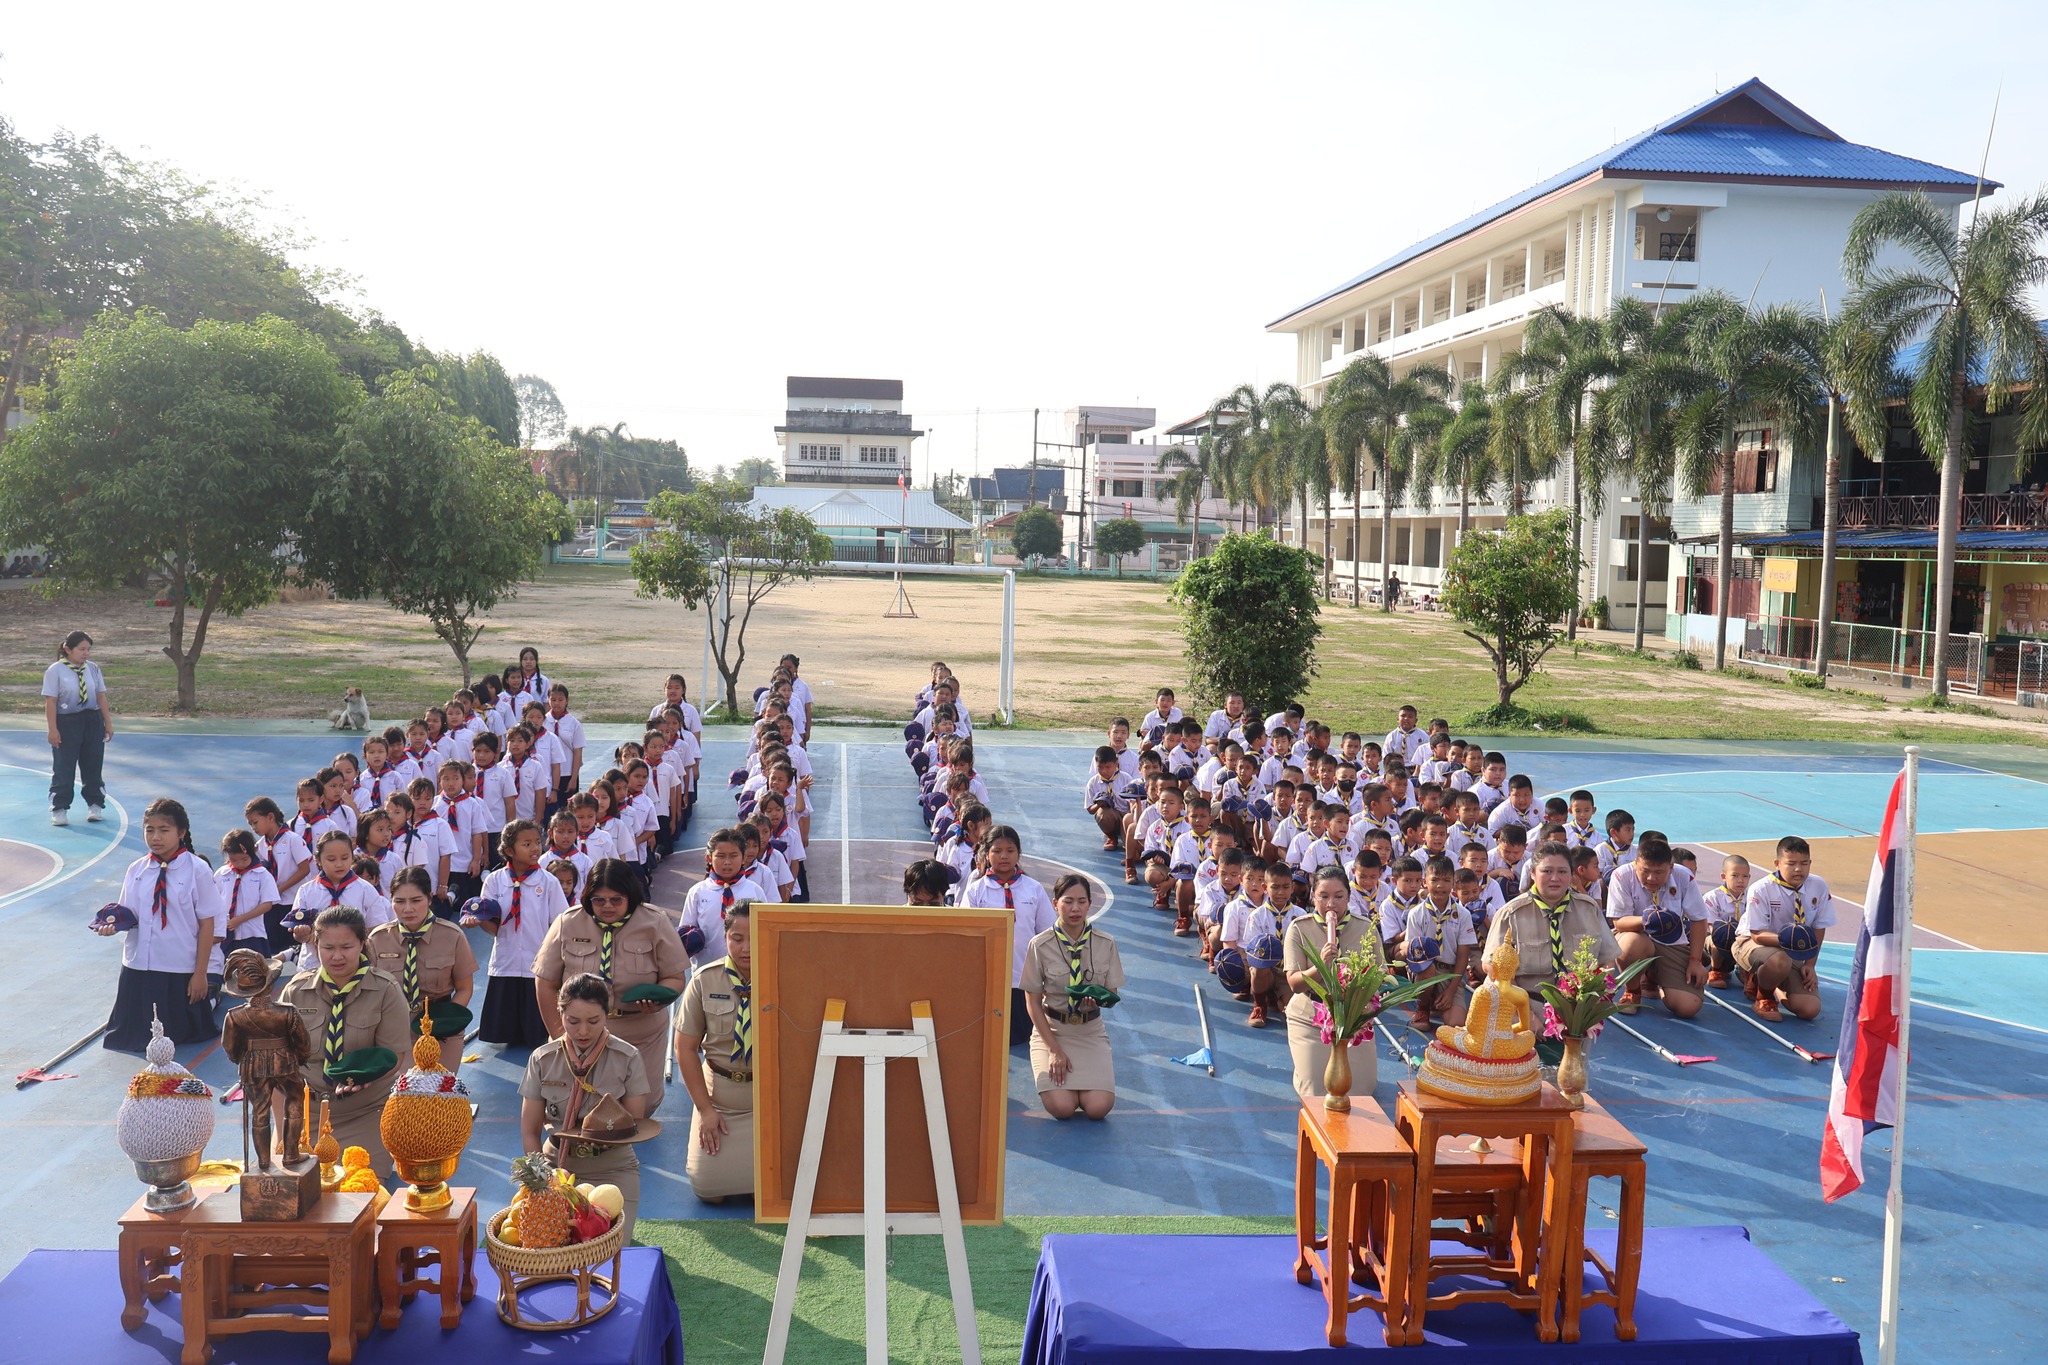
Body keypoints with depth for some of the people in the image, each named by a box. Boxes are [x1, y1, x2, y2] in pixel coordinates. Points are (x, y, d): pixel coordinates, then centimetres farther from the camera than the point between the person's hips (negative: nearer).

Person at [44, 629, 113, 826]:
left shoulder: (93, 669, 4)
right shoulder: (55, 671, -9)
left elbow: (101, 697, 8)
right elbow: (50, 701, -10)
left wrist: (108, 723, 7)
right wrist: (53, 729, -14)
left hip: (92, 721, 4)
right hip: (66, 722, -4)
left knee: (93, 766, 11)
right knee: (63, 768, 3)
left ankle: (95, 806, 23)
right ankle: (59, 810, 13)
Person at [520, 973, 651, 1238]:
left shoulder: (627, 1058, -8)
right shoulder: (542, 1059, -3)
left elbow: (637, 1123, -2)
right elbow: (529, 1132, 2)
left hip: (612, 1168, -1)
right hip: (557, 1163, 1)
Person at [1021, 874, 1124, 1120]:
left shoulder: (1106, 944, -5)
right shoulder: (1040, 945, -10)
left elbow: (1113, 995, 2)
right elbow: (1033, 1004, -5)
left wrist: (1099, 1000, -23)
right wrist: (1054, 1050, -12)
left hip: (1091, 1032, 1)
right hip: (1051, 1029, -1)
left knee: (1098, 1108, -19)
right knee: (1062, 1107, -20)